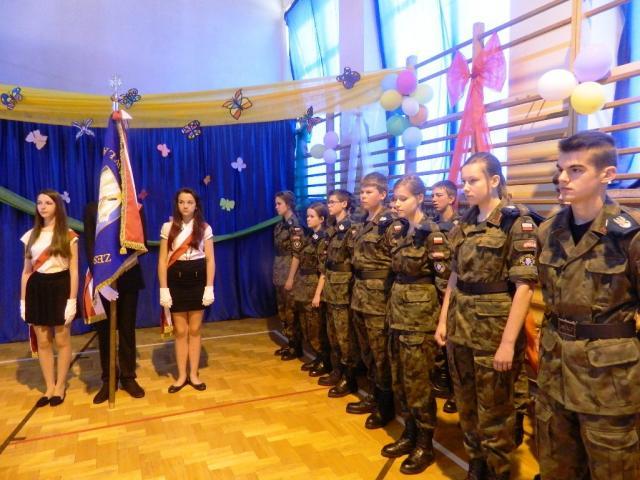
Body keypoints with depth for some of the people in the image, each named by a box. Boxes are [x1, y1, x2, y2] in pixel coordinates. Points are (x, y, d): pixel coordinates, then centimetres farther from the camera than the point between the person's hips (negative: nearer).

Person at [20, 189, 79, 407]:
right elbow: (26, 271, 12)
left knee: (62, 340, 4)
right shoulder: (31, 235, 10)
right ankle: (49, 387, 19)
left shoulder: (68, 235, -2)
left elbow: (74, 271, -5)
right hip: (37, 289, 4)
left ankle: (60, 386, 17)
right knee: (43, 342, 7)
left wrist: (72, 300, -12)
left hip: (60, 287, -4)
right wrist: (22, 300, 7)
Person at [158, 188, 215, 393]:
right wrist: (163, 289, -7)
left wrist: (209, 287, -7)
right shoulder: (168, 227, 1)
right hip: (176, 282, 0)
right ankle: (182, 375, 19)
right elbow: (162, 260, 0)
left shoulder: (204, 228, 2)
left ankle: (194, 374, 19)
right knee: (180, 331, 6)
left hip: (197, 281, 0)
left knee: (195, 330, 8)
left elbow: (210, 260, 0)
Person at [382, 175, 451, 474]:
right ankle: (410, 433, 30)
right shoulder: (398, 230, 9)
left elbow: (445, 278, -14)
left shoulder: (432, 233, -14)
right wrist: (394, 304, 17)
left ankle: (425, 444, 19)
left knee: (417, 379, 1)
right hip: (398, 309, 8)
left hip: (421, 313, -8)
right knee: (399, 377, 14)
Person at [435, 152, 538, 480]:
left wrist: (508, 342, -18)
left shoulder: (517, 223, -11)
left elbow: (524, 287, -15)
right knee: (466, 407, 18)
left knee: (493, 413, 10)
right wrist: (443, 320, 9)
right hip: (460, 328, 6)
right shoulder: (463, 225, 7)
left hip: (494, 330, -6)